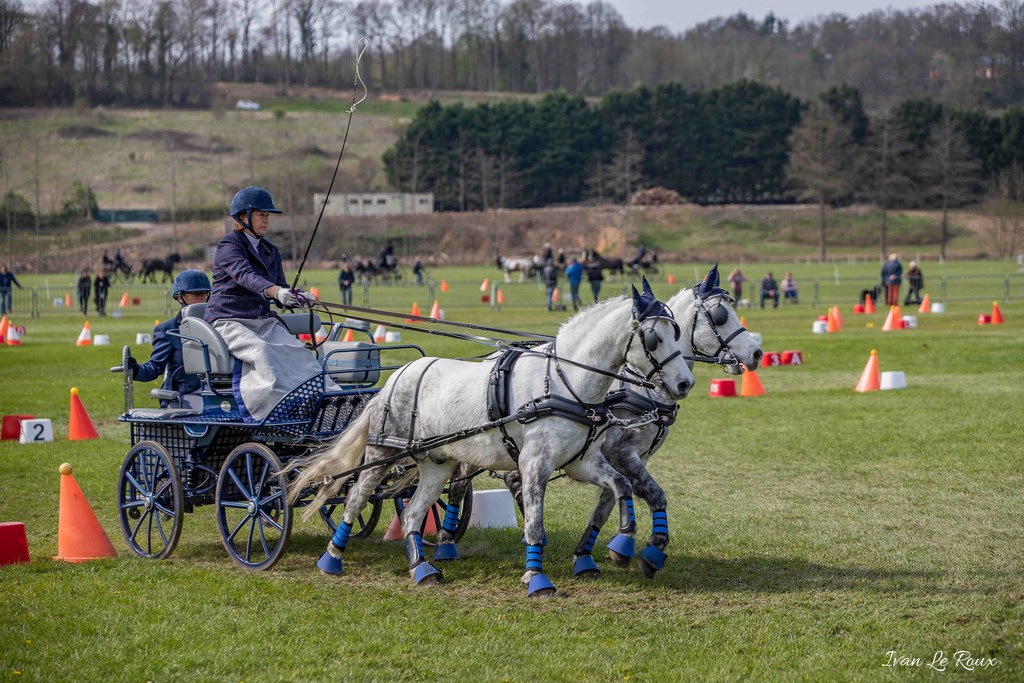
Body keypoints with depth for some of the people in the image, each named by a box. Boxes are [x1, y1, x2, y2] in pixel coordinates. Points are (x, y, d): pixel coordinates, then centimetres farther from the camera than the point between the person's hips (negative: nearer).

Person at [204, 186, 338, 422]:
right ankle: (282, 403, -50)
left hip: (263, 320, 6)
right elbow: (244, 275, -26)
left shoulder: (270, 250, 18)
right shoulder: (229, 245, -6)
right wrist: (275, 291, -45)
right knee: (261, 350, -35)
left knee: (296, 349, -21)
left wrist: (295, 297, -13)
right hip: (229, 321, -6)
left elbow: (281, 288, 12)